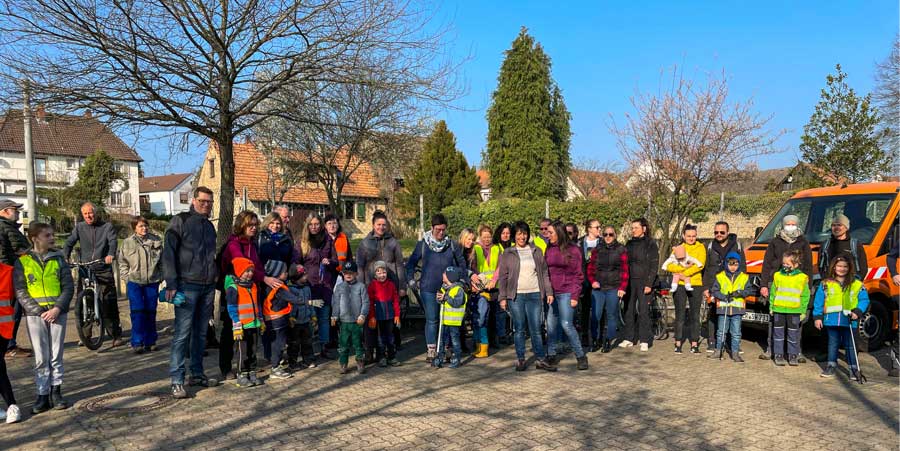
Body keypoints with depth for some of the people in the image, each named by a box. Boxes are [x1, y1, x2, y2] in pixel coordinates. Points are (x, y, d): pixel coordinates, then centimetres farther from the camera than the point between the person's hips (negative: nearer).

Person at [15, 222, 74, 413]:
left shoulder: (58, 259, 6)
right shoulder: (22, 261, 1)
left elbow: (68, 286, 3)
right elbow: (20, 291, -2)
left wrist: (58, 308, -11)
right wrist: (39, 311, -12)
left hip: (57, 313, 1)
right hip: (35, 315, -1)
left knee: (56, 355, 7)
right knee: (41, 358, 3)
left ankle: (56, 392, 16)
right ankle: (43, 395, 12)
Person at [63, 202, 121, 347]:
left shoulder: (107, 226, 5)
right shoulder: (79, 227, 11)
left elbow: (113, 241, -10)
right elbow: (69, 242, 1)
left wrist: (111, 254, -31)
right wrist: (64, 257, -18)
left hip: (104, 271, -2)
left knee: (109, 304, -6)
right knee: (80, 304, 0)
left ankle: (116, 334, 2)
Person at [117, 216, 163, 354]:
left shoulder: (156, 240, 4)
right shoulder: (128, 242, 2)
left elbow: (162, 260, 10)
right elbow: (122, 262, 8)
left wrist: (160, 276, 3)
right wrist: (127, 277, -1)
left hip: (152, 282, 2)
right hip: (134, 282, -2)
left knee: (151, 312, 7)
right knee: (137, 312, -8)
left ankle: (150, 341, 17)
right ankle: (137, 343, -2)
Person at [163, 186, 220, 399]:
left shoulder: (209, 225, 18)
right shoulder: (180, 221, -3)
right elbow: (168, 252, -9)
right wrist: (171, 283, -15)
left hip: (208, 286, 7)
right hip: (187, 286, -7)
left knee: (201, 333, 11)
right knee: (182, 334, -8)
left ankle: (197, 373, 21)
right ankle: (177, 381, -4)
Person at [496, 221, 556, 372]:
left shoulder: (536, 251, 10)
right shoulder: (507, 254, 5)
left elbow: (544, 273, 12)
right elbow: (502, 277, 5)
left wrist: (549, 292, 5)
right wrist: (502, 297, -2)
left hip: (535, 295, 1)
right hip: (516, 296, -1)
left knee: (536, 329, 1)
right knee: (519, 329, 4)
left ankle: (541, 360, 9)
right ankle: (520, 359, 13)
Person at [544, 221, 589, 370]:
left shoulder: (572, 249, -5)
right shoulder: (549, 249, 9)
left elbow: (578, 275, -5)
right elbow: (545, 272, 10)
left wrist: (575, 296, -11)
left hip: (566, 293, -5)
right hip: (551, 293, 5)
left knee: (566, 324, -8)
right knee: (551, 325, 7)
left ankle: (581, 356, 5)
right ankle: (551, 355, 19)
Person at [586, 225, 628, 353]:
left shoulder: (621, 250, 3)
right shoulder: (597, 249, 10)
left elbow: (625, 271, 2)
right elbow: (590, 268, 12)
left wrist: (622, 287, -5)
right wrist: (592, 281, -4)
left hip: (613, 289, -2)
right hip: (598, 288, 2)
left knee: (611, 315, 4)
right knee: (596, 315, -1)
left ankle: (608, 342, 13)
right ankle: (595, 340, 11)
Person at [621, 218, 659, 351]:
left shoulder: (651, 244, -2)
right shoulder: (629, 244, 13)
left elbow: (654, 265, -6)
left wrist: (649, 284, -13)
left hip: (644, 282, -5)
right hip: (630, 281, 5)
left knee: (643, 311, -3)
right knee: (629, 310, 4)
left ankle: (644, 341, 3)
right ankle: (628, 338, 11)